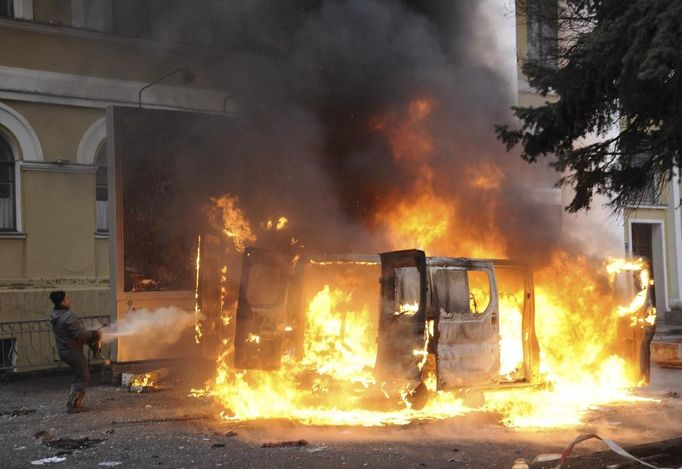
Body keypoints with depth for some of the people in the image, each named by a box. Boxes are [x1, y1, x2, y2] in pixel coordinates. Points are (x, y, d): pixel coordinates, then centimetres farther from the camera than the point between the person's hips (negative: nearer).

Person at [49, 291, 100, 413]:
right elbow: (79, 334, -24)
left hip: (64, 351, 10)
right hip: (73, 351, -10)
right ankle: (73, 405, -4)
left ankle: (75, 403, 21)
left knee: (78, 377, 20)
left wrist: (90, 337, 12)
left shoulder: (55, 317, 10)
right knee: (84, 378, -2)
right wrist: (93, 334, -7)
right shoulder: (68, 316, -21)